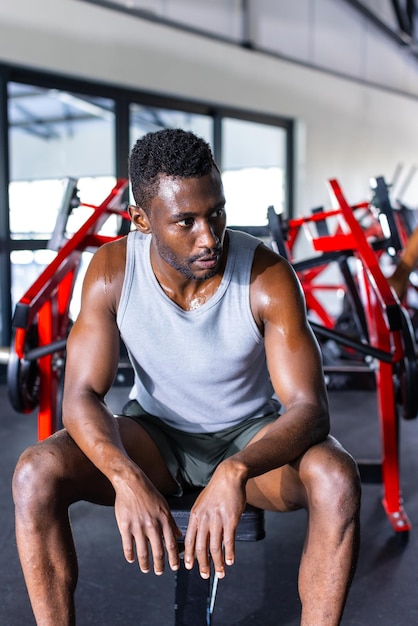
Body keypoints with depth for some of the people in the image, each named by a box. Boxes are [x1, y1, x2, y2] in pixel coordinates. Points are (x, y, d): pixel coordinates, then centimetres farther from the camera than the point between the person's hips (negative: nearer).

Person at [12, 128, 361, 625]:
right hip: (155, 434, 2)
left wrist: (236, 472, -48)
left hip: (249, 437, -1)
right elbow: (82, 394, -20)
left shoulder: (268, 277, -25)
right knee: (35, 474, -25)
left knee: (337, 480, -32)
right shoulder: (112, 269, -20)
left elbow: (309, 407, -27)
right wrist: (127, 477, -41)